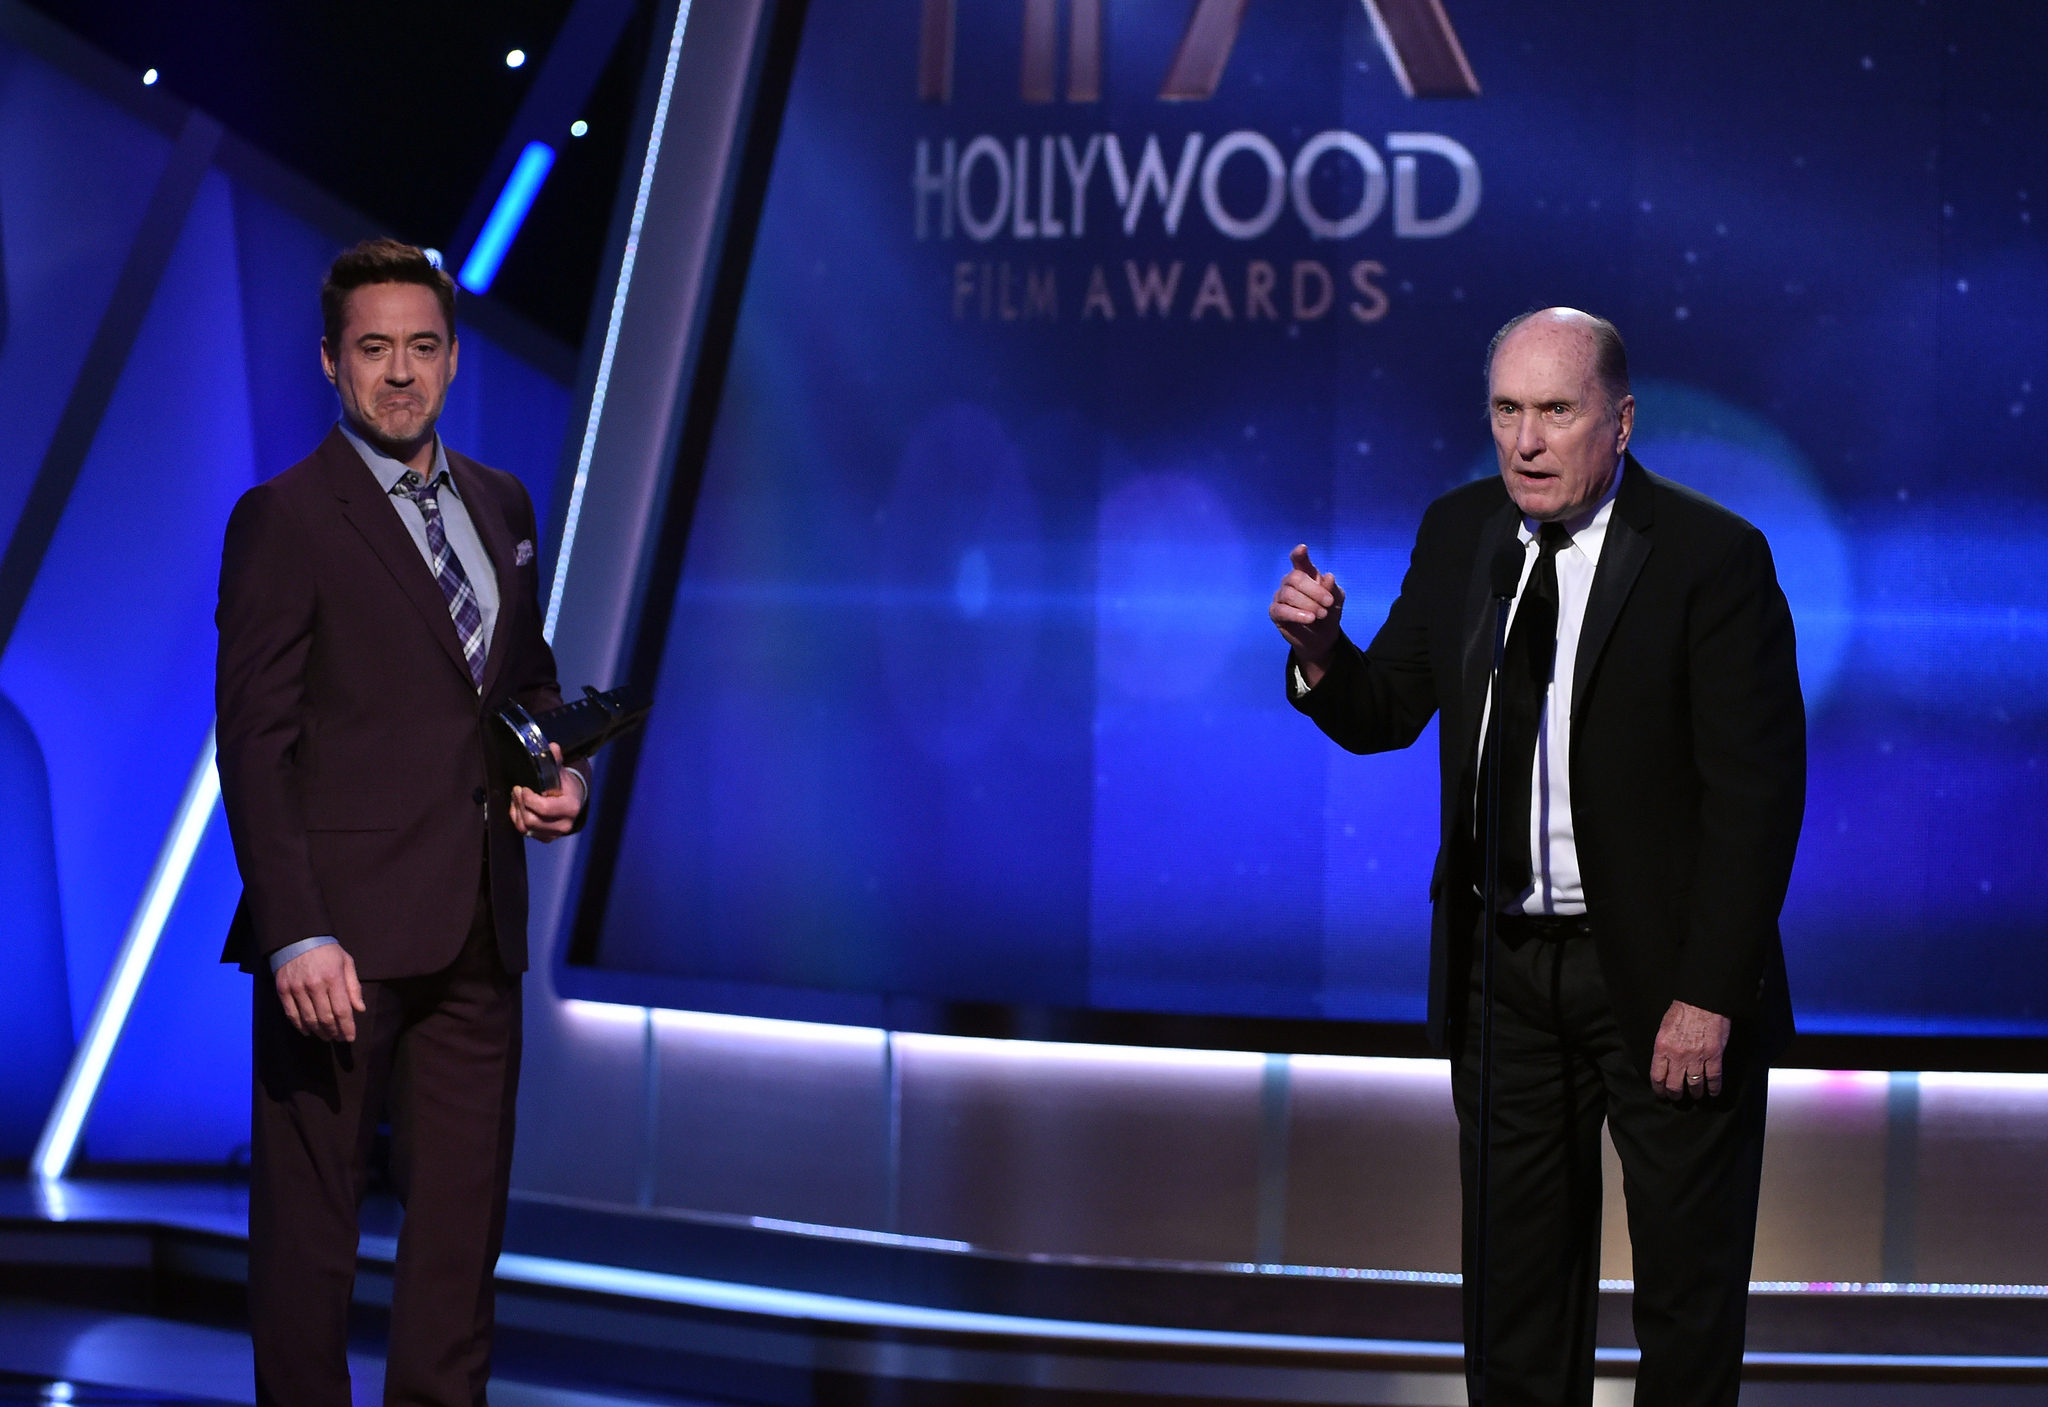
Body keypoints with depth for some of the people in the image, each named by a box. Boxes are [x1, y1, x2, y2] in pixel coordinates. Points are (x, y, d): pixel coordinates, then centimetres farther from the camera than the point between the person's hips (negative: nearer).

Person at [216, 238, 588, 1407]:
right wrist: (297, 933, -19)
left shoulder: (501, 507, 14)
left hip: (476, 925, 6)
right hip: (345, 929, -6)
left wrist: (564, 777, 3)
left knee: (466, 1211, 9)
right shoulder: (285, 519, -6)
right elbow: (256, 742, -11)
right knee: (309, 1216, 0)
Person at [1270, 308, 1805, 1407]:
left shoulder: (1713, 555, -14)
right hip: (1502, 962, 5)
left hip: (1659, 972, -5)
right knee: (1515, 1274, 13)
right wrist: (1321, 652, -15)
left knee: (1689, 1283, 9)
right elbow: (1386, 715, 8)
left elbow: (1757, 788, -15)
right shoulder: (1457, 533, 2)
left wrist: (1710, 994, -19)